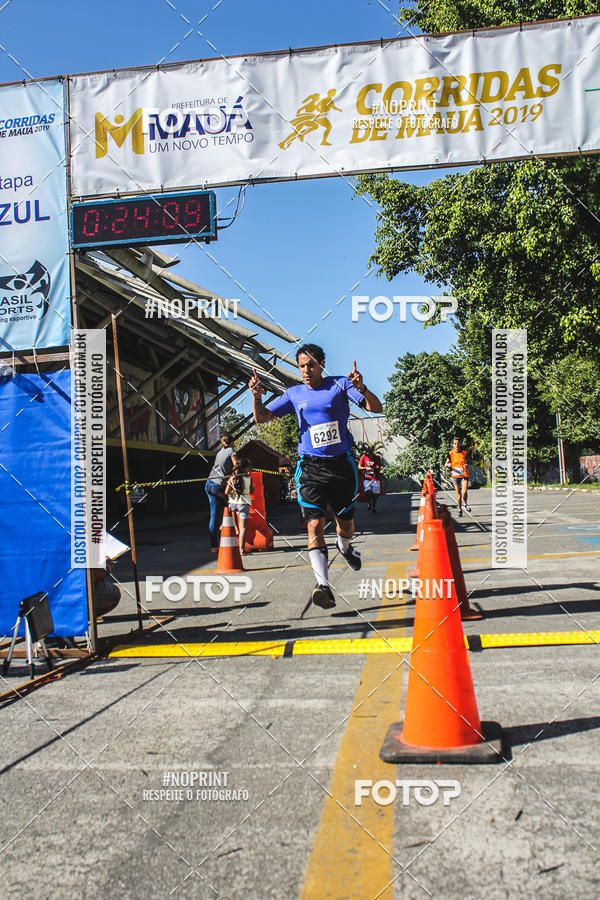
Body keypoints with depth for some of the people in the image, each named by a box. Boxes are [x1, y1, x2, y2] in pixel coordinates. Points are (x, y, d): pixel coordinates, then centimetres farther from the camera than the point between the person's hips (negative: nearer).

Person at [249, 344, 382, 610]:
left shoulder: (340, 384, 1)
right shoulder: (294, 394, 8)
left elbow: (375, 408, -8)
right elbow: (262, 418, 8)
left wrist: (362, 388, -28)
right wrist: (257, 396, -13)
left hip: (341, 464, 0)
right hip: (311, 467, 0)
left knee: (346, 523, 14)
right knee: (315, 524, -17)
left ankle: (345, 547, 50)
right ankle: (323, 585, -24)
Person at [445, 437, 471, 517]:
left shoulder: (464, 453, 4)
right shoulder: (450, 453, 1)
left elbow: (467, 463, 15)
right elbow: (446, 465, 7)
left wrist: (466, 466, -7)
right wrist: (449, 465, -16)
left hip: (464, 475, 0)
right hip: (455, 475, 0)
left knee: (464, 492, -16)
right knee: (458, 493, 4)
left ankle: (465, 504, 13)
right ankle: (460, 509, 19)